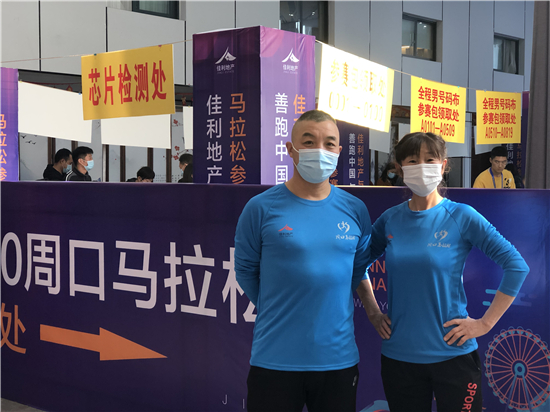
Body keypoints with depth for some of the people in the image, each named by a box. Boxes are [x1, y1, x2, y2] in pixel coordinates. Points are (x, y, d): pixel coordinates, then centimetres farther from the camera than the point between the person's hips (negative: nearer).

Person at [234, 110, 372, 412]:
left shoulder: (355, 211, 3)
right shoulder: (261, 208, -6)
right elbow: (245, 270, 4)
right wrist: (277, 310, 4)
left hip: (339, 359, 3)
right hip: (275, 361, -3)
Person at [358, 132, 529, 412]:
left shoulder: (461, 216, -7)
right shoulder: (390, 220, 2)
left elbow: (516, 266, -9)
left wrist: (485, 322, -10)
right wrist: (372, 311, 9)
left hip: (452, 354, -3)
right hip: (399, 355, 3)